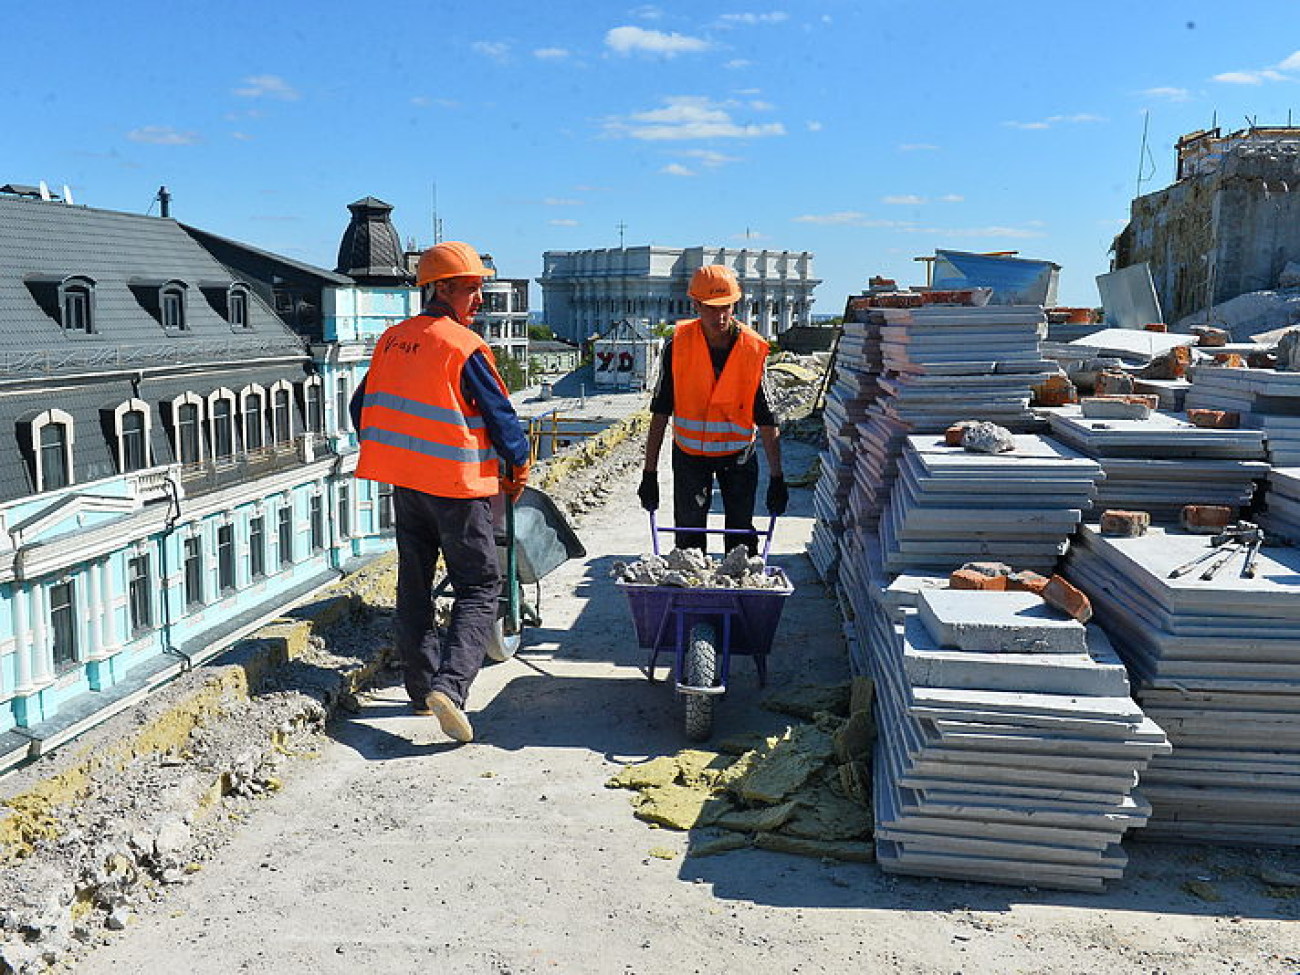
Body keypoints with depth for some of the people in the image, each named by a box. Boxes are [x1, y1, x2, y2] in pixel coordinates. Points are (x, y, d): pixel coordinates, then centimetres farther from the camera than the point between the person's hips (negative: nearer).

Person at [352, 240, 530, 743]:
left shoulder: (391, 340, 8)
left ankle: (422, 686, 20)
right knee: (480, 586, 0)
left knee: (414, 584, 14)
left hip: (404, 482, 7)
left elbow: (361, 408, 15)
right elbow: (500, 414, -9)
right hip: (457, 484, -7)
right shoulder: (463, 346, -13)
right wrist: (518, 467, 7)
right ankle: (449, 684, -14)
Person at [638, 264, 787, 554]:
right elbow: (660, 413, -8)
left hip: (738, 453, 0)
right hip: (690, 453, 0)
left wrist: (777, 478, -9)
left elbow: (767, 420, -9)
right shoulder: (678, 345, -14)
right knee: (689, 536, 3)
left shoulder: (754, 349, -14)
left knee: (742, 537, 7)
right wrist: (649, 473, -9)